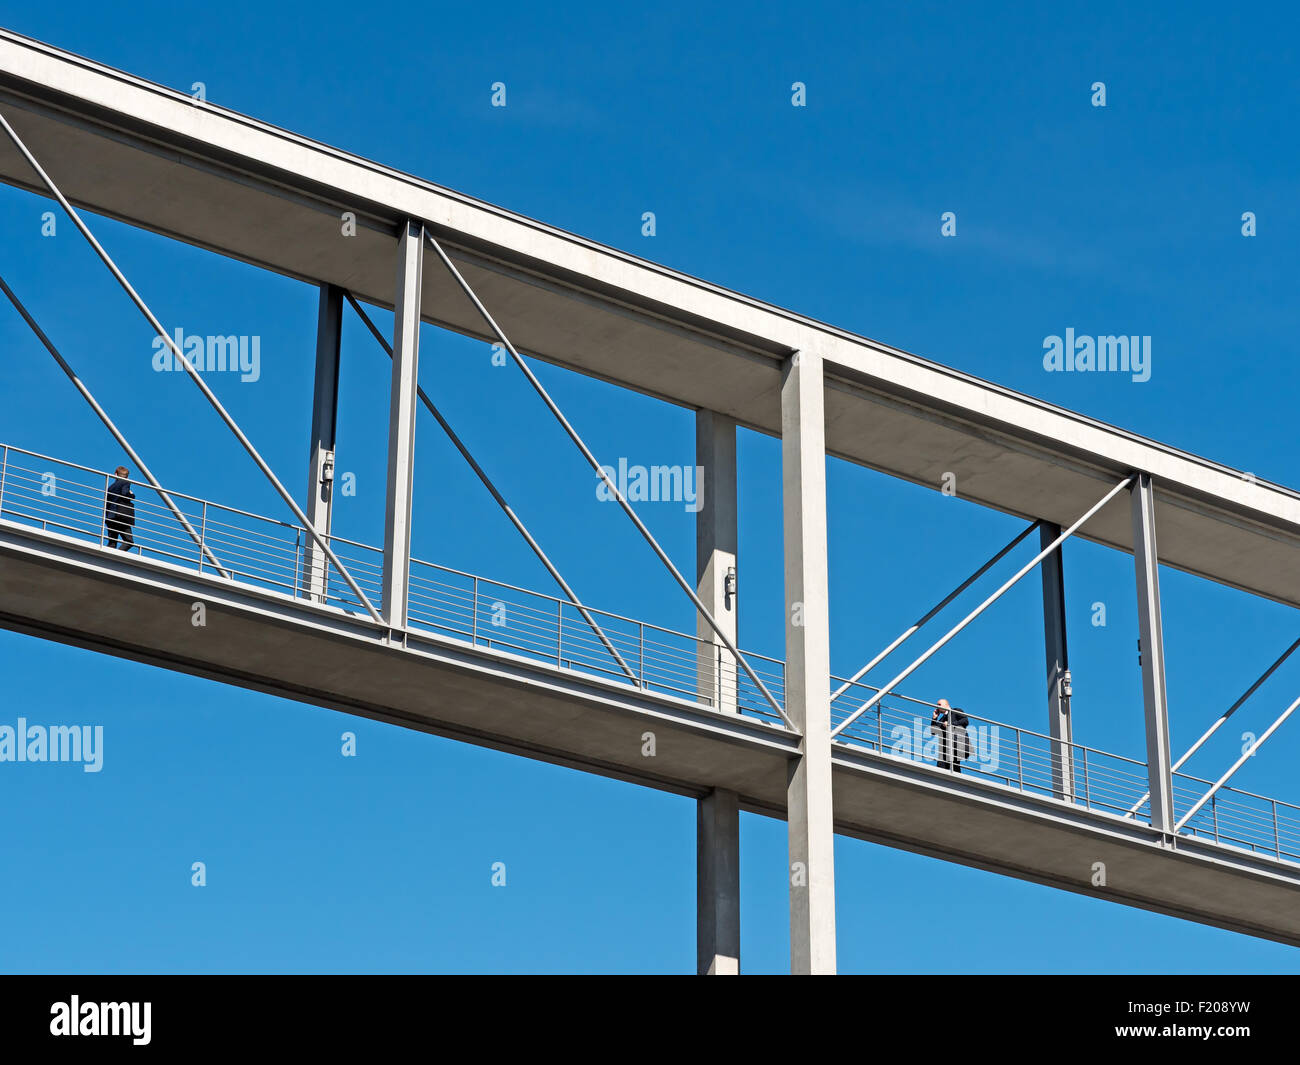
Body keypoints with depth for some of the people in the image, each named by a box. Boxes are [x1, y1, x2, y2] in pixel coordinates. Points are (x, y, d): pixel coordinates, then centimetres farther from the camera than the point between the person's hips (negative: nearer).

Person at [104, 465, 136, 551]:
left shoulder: (110, 487, 21)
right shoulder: (125, 483, 3)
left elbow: (106, 502, 20)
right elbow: (125, 494, -15)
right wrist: (132, 495, 5)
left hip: (110, 517, 6)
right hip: (122, 515, -6)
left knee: (112, 543, 5)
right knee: (129, 541, -10)